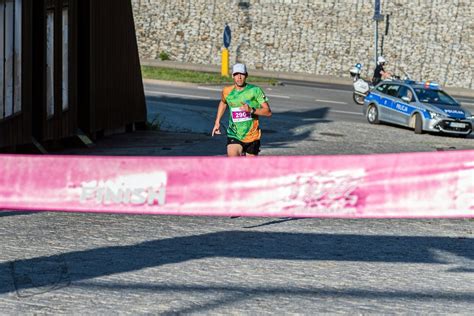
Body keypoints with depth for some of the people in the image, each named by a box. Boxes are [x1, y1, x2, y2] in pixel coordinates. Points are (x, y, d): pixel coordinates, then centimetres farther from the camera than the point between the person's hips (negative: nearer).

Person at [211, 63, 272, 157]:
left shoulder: (255, 90, -10)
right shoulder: (227, 91, -2)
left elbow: (268, 112, -11)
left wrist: (251, 110, -27)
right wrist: (217, 122, 17)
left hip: (252, 137, 0)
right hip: (234, 136, 0)